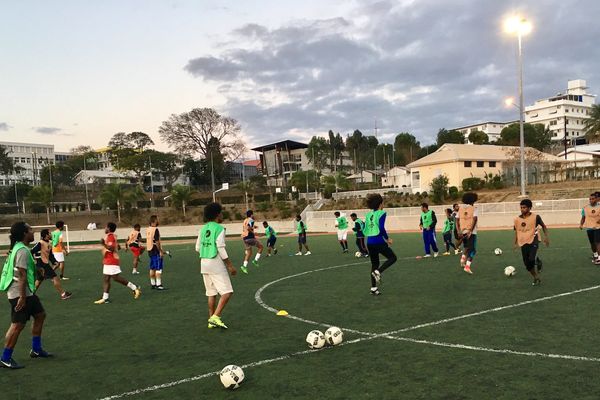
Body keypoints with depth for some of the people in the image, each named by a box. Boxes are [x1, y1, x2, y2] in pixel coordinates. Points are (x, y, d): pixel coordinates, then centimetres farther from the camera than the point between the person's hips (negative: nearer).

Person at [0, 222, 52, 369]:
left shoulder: (19, 248, 12)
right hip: (20, 293, -11)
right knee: (18, 325, -4)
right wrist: (22, 297, -24)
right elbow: (22, 275, -23)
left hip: (27, 292, 11)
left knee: (40, 315, 17)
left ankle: (36, 349, 26)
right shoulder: (23, 251, -20)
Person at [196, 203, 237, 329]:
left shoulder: (203, 229, 10)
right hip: (216, 263, -8)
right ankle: (215, 317, -13)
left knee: (211, 293, 14)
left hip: (204, 263, 8)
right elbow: (221, 249, -15)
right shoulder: (219, 228, -11)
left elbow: (198, 248, 13)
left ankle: (211, 320, 17)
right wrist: (230, 266, -10)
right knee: (227, 292, -5)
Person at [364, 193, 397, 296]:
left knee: (374, 264, 17)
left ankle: (373, 288, 15)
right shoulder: (381, 213, -8)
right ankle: (378, 271, -11)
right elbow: (381, 228, -20)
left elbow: (365, 230, 13)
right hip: (379, 242, -7)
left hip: (369, 242, 7)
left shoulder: (368, 214, 12)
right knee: (392, 258, 11)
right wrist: (387, 239, -6)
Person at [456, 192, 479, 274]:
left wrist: (459, 231, 1)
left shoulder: (460, 208, 8)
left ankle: (463, 260, 6)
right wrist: (470, 231, -20)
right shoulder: (474, 208, -4)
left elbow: (457, 220, 2)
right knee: (472, 249, 0)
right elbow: (475, 219, -17)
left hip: (462, 231, 5)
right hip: (471, 232, -5)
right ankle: (467, 266, -13)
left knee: (467, 247, 26)